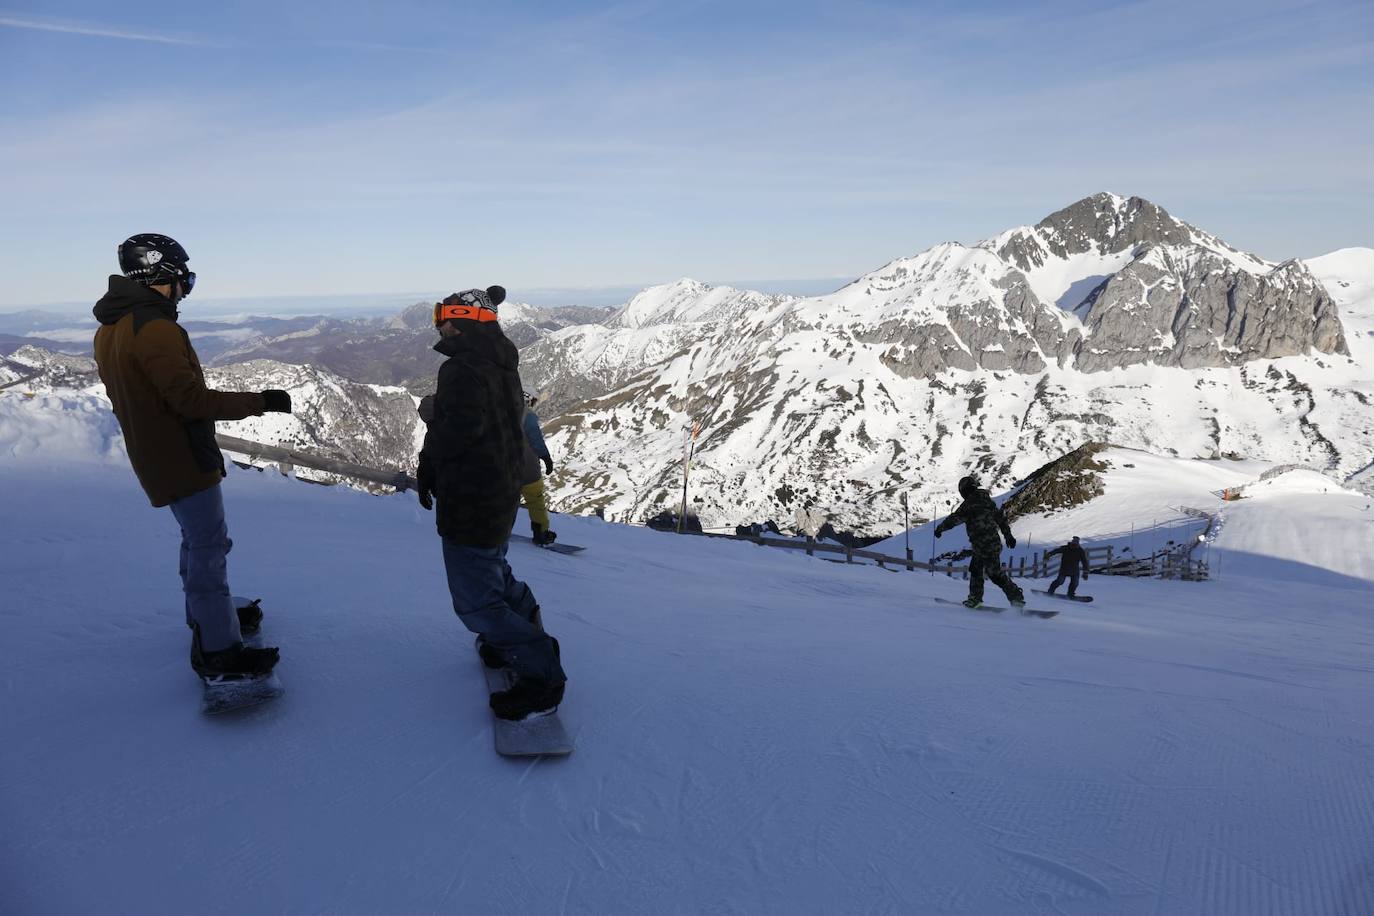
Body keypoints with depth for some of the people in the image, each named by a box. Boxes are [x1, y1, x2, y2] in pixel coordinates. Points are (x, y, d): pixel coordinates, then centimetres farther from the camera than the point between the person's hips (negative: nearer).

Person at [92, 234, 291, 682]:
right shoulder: (156, 329, -23)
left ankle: (205, 614, 41)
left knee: (197, 537, 24)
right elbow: (193, 399, -26)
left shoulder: (108, 330, 8)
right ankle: (217, 650, 1)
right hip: (183, 459, -10)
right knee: (209, 546, -4)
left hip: (153, 456, 10)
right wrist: (260, 401, -21)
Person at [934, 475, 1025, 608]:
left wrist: (940, 528, 6)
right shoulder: (987, 500, 11)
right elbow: (1001, 518, 17)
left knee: (995, 573, -5)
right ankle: (975, 598, 24)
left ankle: (1017, 598, -6)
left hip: (983, 546, -9)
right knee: (975, 568, 18)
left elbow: (954, 519, -9)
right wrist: (1008, 535, 24)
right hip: (995, 541, 9)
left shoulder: (969, 504, -13)